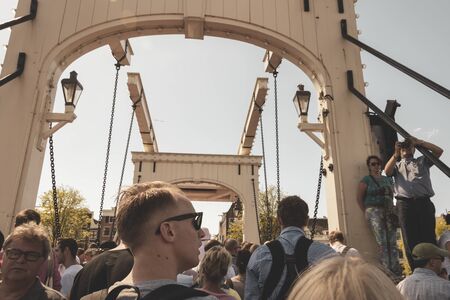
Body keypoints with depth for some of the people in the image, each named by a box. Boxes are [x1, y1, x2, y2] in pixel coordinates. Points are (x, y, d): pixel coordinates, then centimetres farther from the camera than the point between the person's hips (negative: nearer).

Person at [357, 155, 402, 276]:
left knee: (392, 243, 1)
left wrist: (393, 210, 6)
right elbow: (359, 197, 0)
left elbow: (391, 195, 20)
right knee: (382, 243, -11)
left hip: (389, 213, 5)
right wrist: (367, 212, -3)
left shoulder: (387, 179, 19)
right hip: (374, 212, -5)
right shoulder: (366, 179, 4)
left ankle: (397, 272, 5)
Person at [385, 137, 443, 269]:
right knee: (410, 240, 0)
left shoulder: (422, 161, 24)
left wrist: (419, 142, 11)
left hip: (424, 202, 0)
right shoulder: (396, 165, 23)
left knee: (429, 238, -3)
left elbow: (439, 151, 11)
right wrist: (396, 154, -5)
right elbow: (387, 171, 1)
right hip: (404, 204, 0)